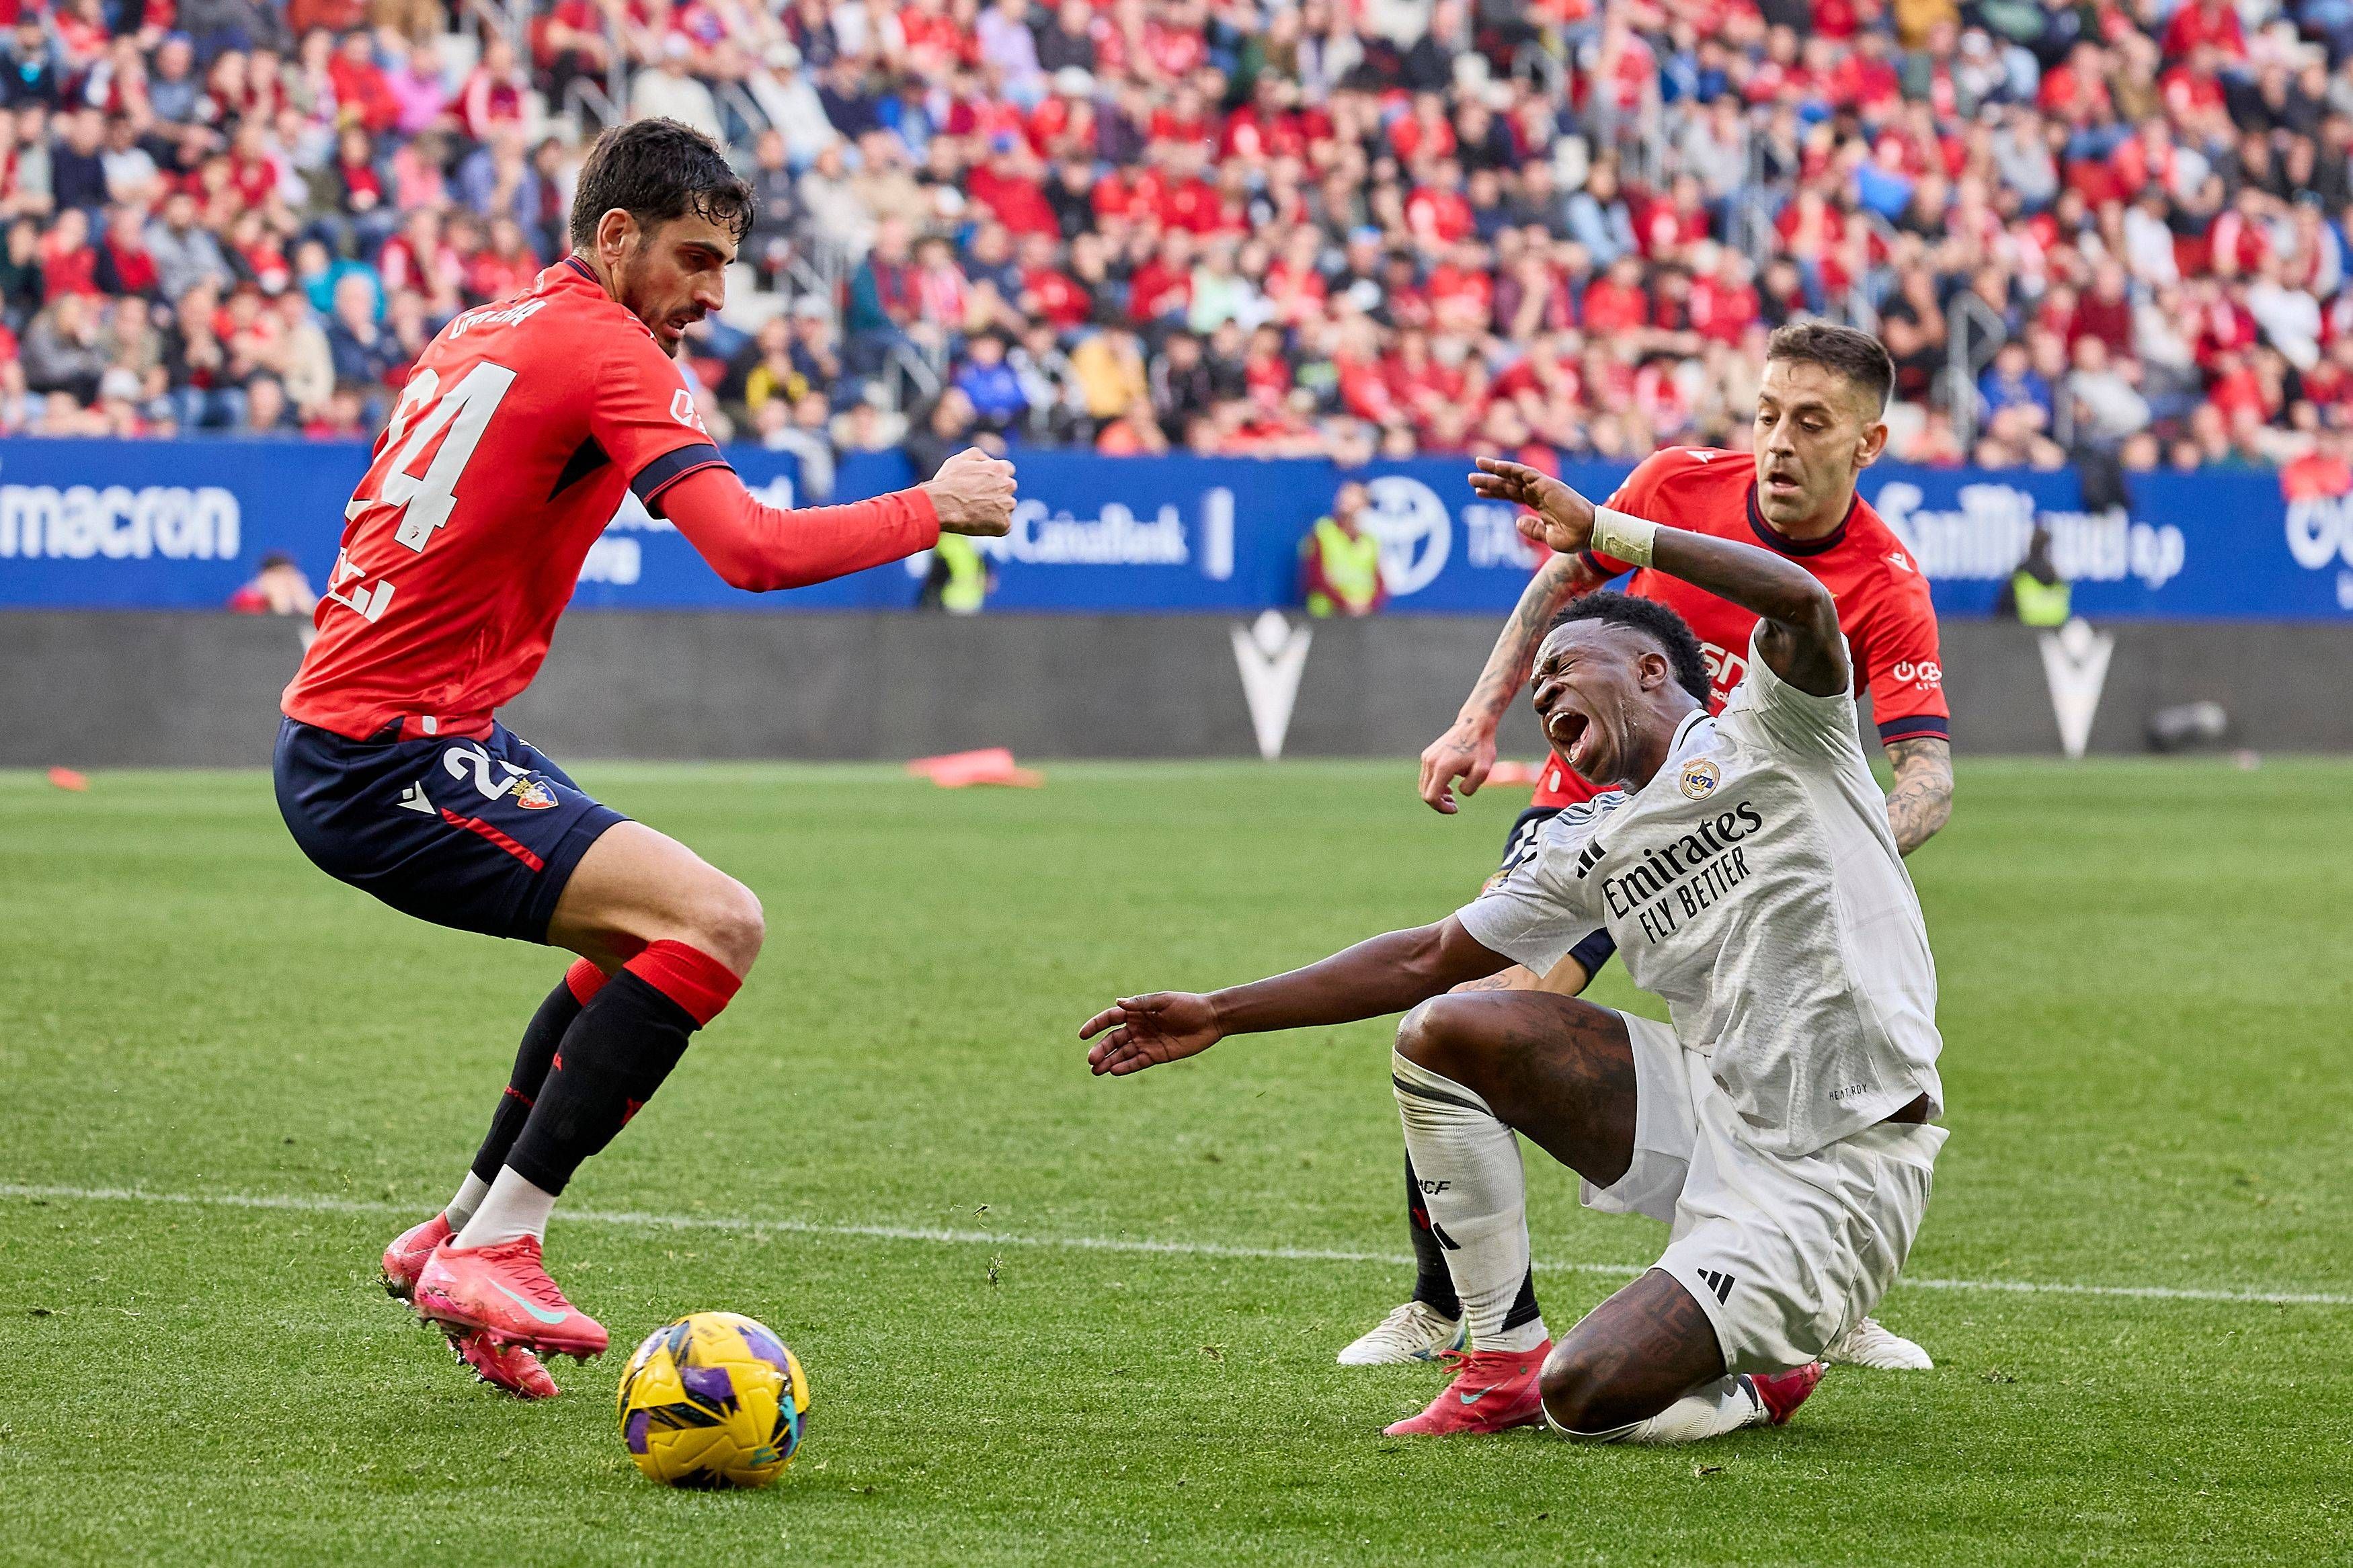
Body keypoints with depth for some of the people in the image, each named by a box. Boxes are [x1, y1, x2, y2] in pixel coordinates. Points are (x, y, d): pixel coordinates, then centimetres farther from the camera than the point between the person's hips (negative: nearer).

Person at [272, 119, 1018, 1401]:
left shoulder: (489, 332, 16)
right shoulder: (603, 351, -13)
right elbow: (753, 550, -24)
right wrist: (934, 509, -11)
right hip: (387, 759, -10)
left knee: (646, 936, 23)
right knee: (715, 923, -19)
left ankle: (460, 1235, 24)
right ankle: (493, 1250, -17)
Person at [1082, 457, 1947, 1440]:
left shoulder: (1767, 733, -5)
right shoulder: (1589, 848, 13)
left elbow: (1803, 604, -27)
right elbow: (1427, 960, 19)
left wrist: (1603, 532, -21)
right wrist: (1220, 1016, 16)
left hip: (1842, 1174, -7)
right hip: (1713, 1115, 7)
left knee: (1586, 1397, -20)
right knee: (1440, 1034, -4)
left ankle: (1755, 1384, 15)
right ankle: (1505, 1359, 5)